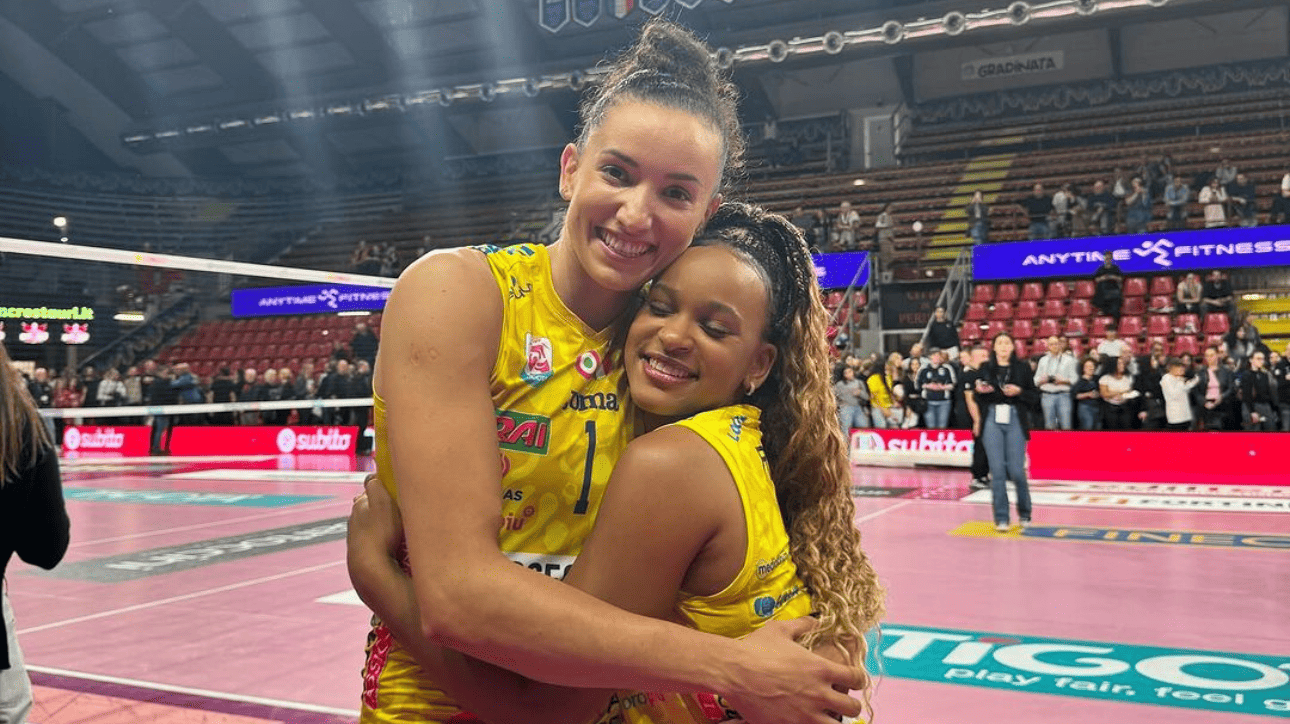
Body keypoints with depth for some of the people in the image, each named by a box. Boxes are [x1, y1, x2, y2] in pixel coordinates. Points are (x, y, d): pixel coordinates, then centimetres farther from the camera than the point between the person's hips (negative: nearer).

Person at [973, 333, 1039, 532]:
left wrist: (1019, 391, -13)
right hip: (993, 421, 2)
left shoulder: (1023, 367, 5)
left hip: (1015, 421, -1)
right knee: (997, 470, -2)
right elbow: (979, 399, 16)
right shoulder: (986, 368, 10)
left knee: (1016, 470, -4)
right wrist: (980, 391, -5)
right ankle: (1001, 518, 6)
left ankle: (1024, 514, 19)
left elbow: (1035, 397, 4)